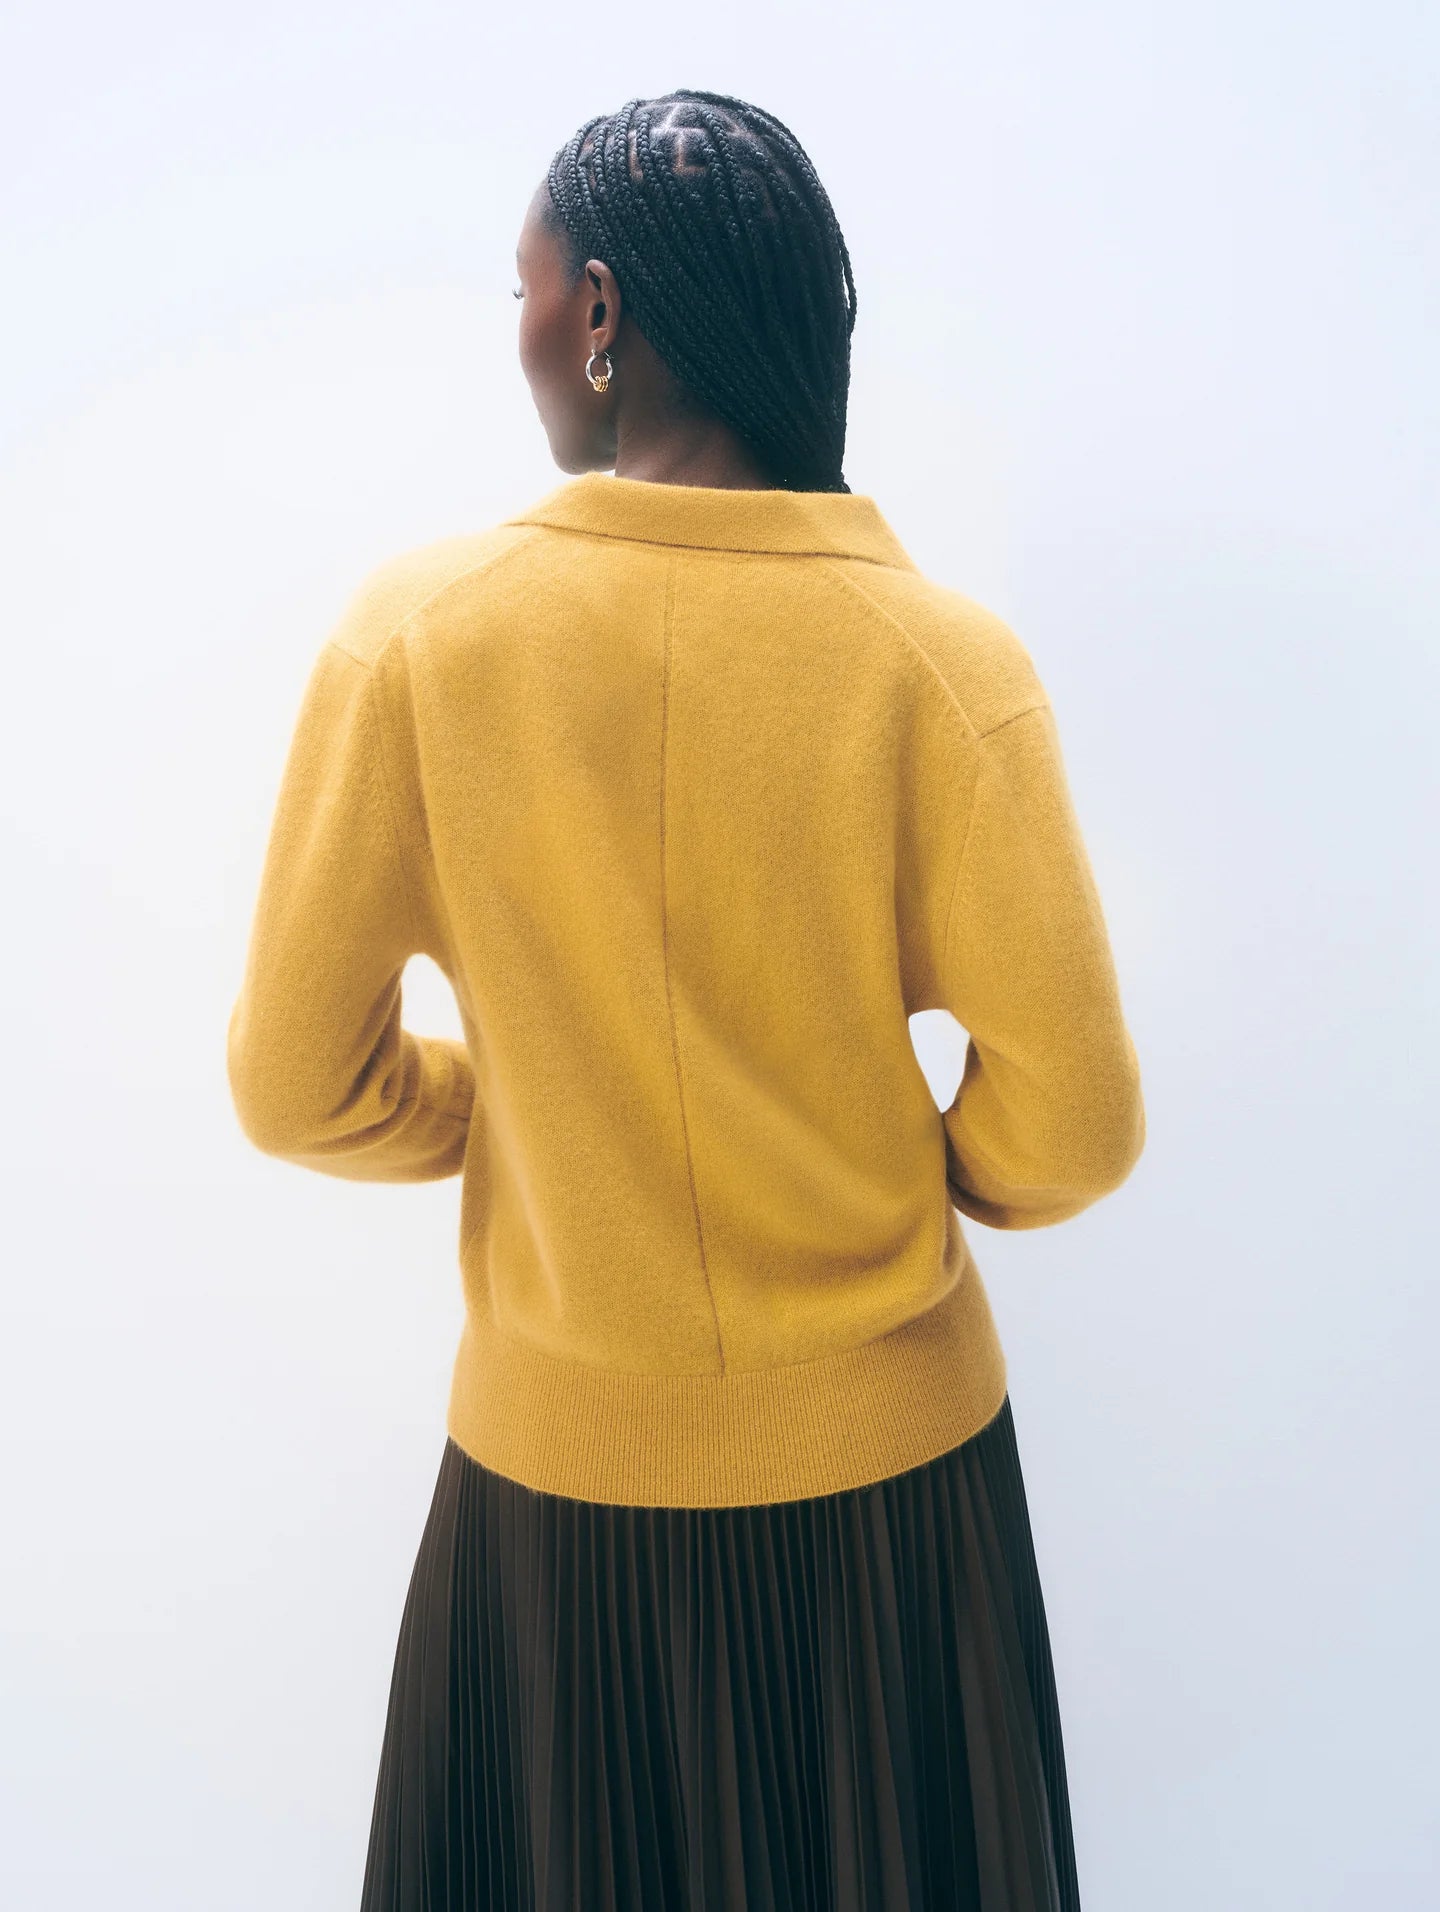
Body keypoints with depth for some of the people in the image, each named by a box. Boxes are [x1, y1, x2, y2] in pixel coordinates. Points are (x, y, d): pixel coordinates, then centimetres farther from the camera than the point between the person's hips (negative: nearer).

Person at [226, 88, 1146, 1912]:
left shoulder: (414, 632, -15)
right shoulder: (940, 656, -16)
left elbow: (298, 1089, -9)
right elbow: (1070, 1127, -14)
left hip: (559, 1455, 0)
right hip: (882, 1451, 0)